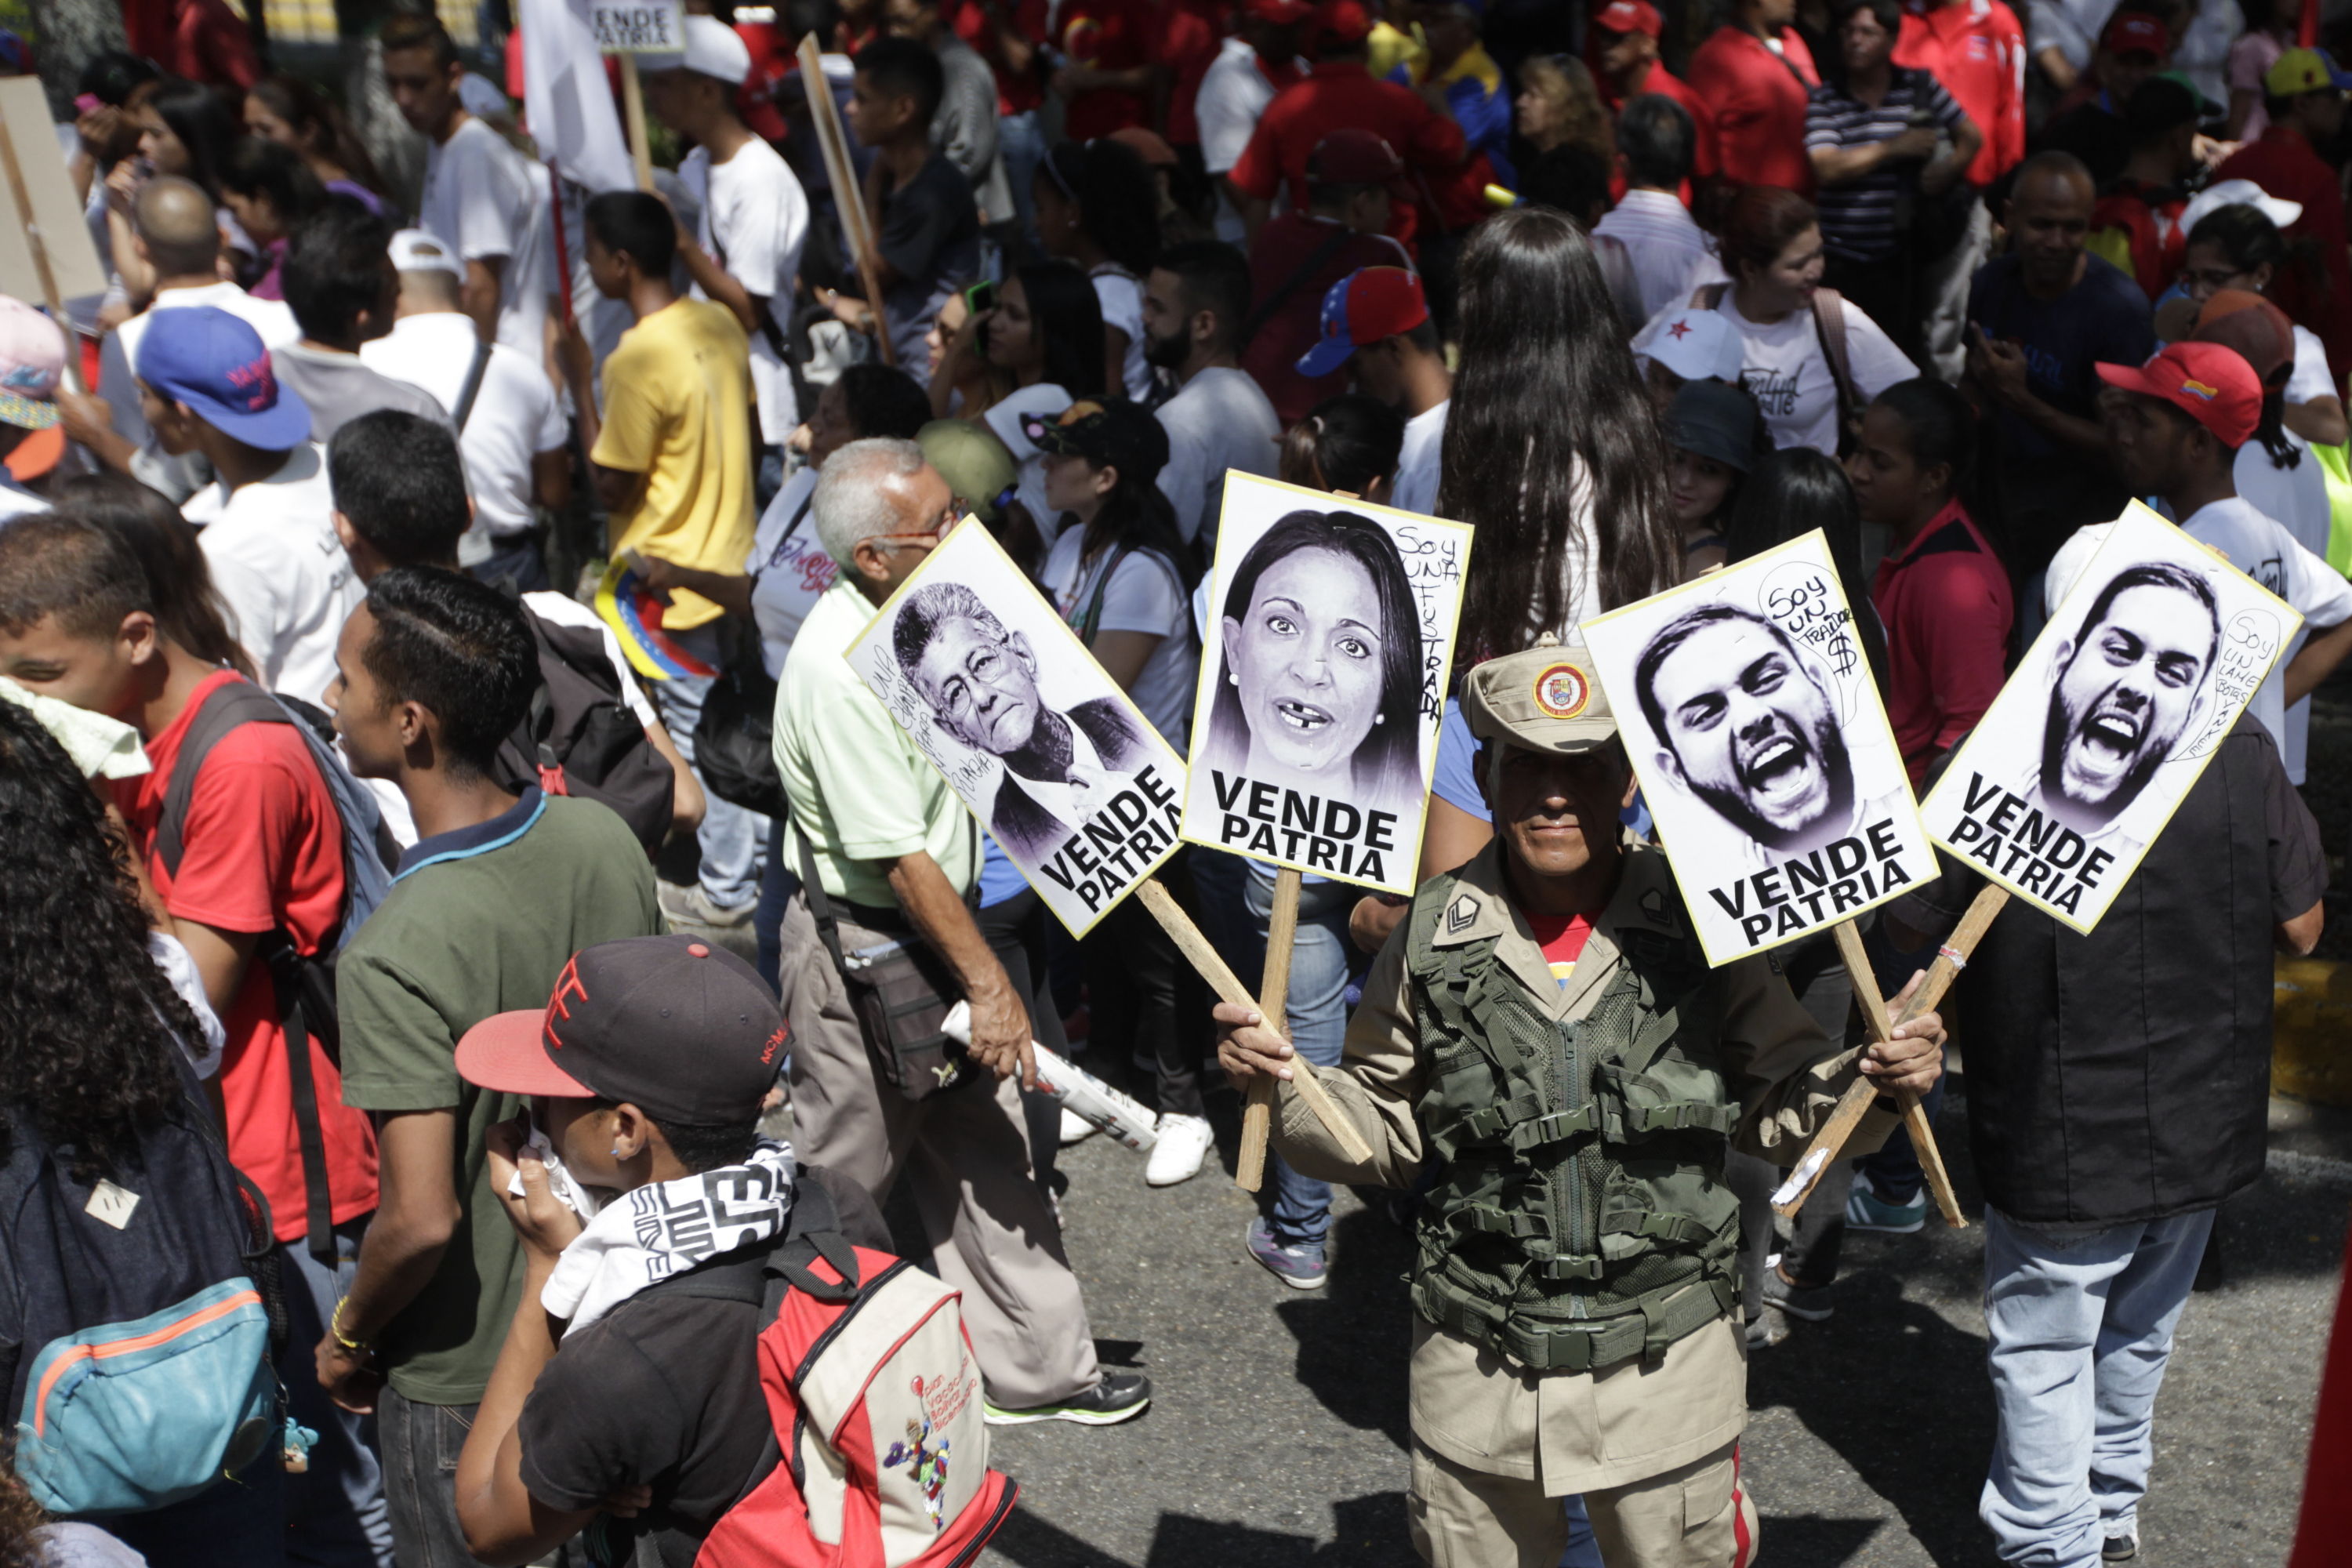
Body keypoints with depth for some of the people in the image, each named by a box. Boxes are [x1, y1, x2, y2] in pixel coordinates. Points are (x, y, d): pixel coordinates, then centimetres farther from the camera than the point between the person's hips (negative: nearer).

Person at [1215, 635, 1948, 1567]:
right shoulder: (1435, 935, -5)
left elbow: (1779, 1106, 1)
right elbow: (1377, 1133, 2)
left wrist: (1874, 1082, -17)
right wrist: (1279, 1084, -15)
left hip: (1669, 1363, -1)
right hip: (1477, 1373, 1)